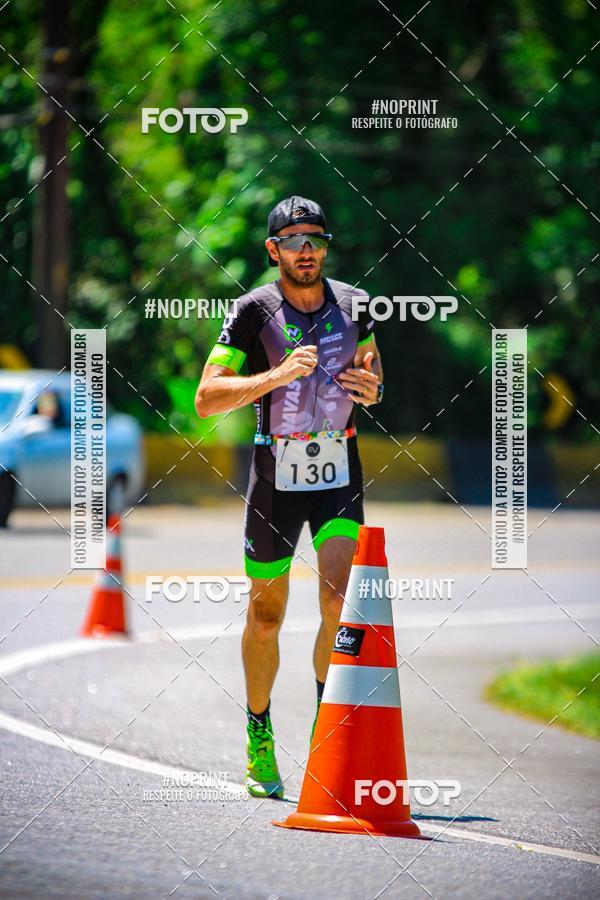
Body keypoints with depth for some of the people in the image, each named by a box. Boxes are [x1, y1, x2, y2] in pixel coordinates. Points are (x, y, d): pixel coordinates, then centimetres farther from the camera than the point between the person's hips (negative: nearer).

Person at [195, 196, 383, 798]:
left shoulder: (353, 304, 0)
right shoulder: (254, 311, -9)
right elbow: (206, 398, -14)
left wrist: (372, 387, -5)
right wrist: (278, 375, -26)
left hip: (339, 474, 1)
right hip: (276, 474, -1)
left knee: (340, 602, -17)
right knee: (266, 612, 9)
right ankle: (259, 738, 26)